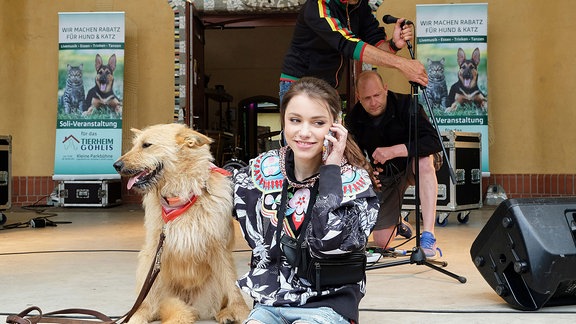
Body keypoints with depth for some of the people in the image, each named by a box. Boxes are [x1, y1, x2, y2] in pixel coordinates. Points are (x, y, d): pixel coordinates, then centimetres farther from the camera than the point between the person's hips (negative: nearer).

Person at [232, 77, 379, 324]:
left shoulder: (354, 180, -5)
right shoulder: (262, 171, 3)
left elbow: (329, 243, -20)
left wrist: (330, 169, -16)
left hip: (328, 304, -2)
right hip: (269, 303, 2)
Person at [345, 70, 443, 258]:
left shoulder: (405, 104, -23)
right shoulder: (353, 119, -13)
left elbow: (434, 142, -34)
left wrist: (394, 150, -42)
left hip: (411, 165, -2)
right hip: (384, 175, 3)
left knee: (424, 160, -41)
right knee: (381, 242, -4)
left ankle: (428, 236, -38)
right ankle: (399, 221, 35)